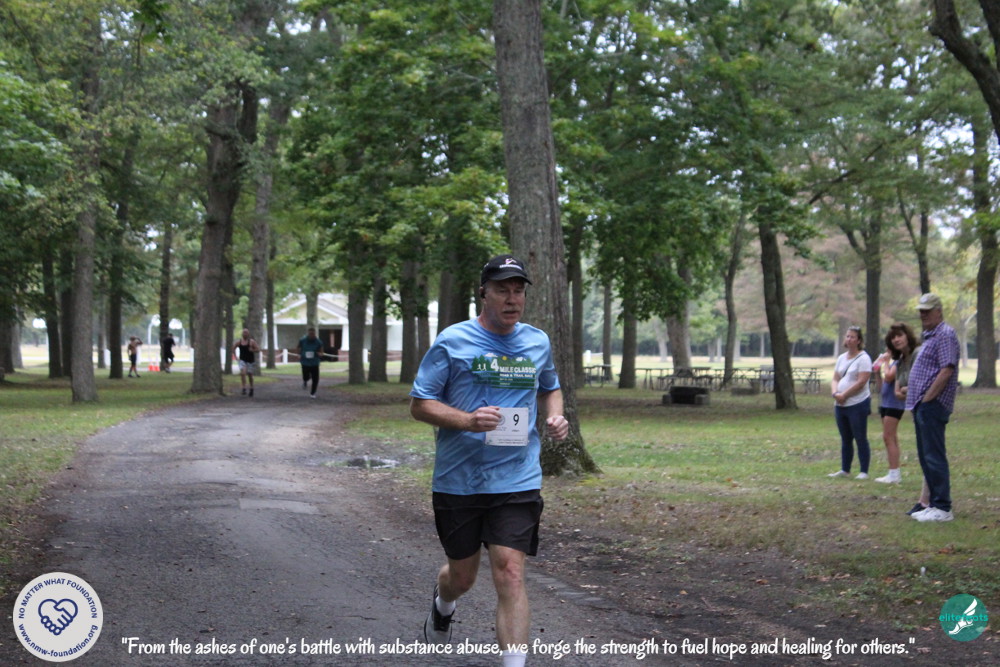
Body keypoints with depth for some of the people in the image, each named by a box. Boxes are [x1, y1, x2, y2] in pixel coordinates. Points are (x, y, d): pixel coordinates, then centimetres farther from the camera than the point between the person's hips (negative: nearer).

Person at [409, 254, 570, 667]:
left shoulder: (538, 342, 7)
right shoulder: (452, 341, -5)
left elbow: (549, 388, 27)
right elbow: (419, 404, -5)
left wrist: (555, 417, 4)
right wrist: (468, 420, -22)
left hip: (517, 481, 1)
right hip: (458, 480, -1)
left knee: (510, 575, -11)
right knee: (462, 576, 15)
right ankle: (442, 604, 51)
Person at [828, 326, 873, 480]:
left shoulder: (863, 358, -8)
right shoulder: (842, 358, 15)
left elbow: (861, 382, -17)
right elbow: (835, 378, 14)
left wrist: (844, 395, -15)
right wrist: (835, 393, -6)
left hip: (857, 404, -7)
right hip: (840, 405, 7)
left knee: (860, 439, -3)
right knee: (845, 439, 12)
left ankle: (864, 472, 1)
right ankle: (845, 470, 19)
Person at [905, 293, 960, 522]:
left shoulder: (945, 335, -11)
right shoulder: (930, 336, 21)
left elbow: (946, 371, -20)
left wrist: (927, 399, -19)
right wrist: (913, 394, 15)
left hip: (933, 405, -11)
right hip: (923, 406, 11)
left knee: (934, 456, -10)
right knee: (926, 457, 12)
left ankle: (942, 508, -8)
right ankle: (934, 504, 18)